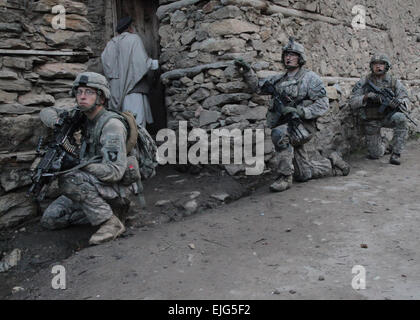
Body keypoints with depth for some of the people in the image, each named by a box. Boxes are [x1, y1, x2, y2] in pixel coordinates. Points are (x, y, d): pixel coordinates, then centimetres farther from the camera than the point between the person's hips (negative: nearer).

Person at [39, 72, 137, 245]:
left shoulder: (111, 124, -21)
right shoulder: (83, 115, 5)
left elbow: (115, 171, -29)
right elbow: (47, 112, 17)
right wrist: (57, 123, -7)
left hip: (115, 190, -8)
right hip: (91, 186, 8)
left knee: (68, 179, -31)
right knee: (50, 219, -1)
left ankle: (110, 222, -21)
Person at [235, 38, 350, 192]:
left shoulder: (310, 78, -4)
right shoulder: (279, 79, 13)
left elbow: (323, 104, -11)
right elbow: (258, 87, 16)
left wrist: (300, 111, -23)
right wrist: (247, 72, 1)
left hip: (301, 125, -6)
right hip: (287, 128, 6)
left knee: (279, 133, -38)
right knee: (303, 174, 10)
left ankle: (285, 177, -27)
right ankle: (332, 162, 36)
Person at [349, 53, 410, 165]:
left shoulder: (394, 82, -5)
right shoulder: (363, 82, -8)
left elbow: (406, 100, -9)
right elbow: (353, 103, -12)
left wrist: (400, 101, -33)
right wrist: (367, 96, -30)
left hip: (388, 117, 1)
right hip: (371, 122, 0)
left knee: (400, 118, -35)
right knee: (375, 154, 1)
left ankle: (396, 153, -20)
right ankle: (383, 142, 40)